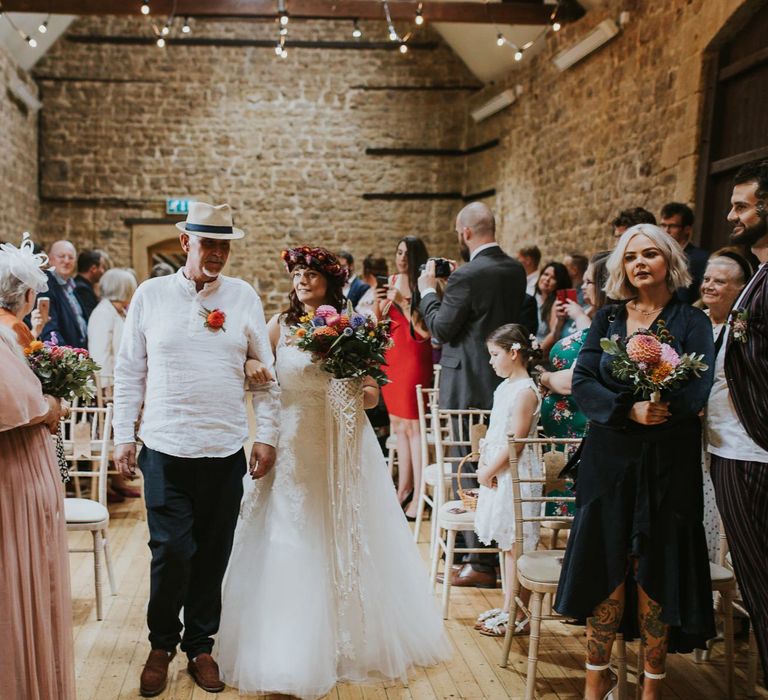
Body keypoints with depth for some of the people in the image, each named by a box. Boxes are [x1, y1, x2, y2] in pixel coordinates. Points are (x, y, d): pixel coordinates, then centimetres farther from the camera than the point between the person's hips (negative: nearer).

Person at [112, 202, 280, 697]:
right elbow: (129, 372, 6)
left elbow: (265, 373, 5)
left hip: (226, 452, 1)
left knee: (213, 556, 10)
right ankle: (162, 644, 24)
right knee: (171, 552, -1)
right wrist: (124, 437, 2)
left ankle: (200, 645, 30)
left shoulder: (244, 297, 3)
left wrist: (268, 435, 0)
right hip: (165, 450, -1)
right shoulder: (151, 295, 2)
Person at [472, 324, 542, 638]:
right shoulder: (505, 387, 12)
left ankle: (518, 616, 9)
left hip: (516, 475, -9)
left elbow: (516, 442, -20)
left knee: (517, 546, 0)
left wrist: (489, 471, -14)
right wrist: (483, 466, 6)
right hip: (498, 474, 9)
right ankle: (508, 608, 26)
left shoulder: (525, 391, -16)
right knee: (508, 545, 16)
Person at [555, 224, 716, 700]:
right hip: (609, 458, 2)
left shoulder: (691, 321, 1)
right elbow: (583, 383, -3)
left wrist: (651, 408, -24)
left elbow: (697, 392, -12)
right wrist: (629, 410, -18)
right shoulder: (608, 318, 8)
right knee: (605, 564, 5)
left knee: (655, 568, 4)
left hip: (667, 461, -2)